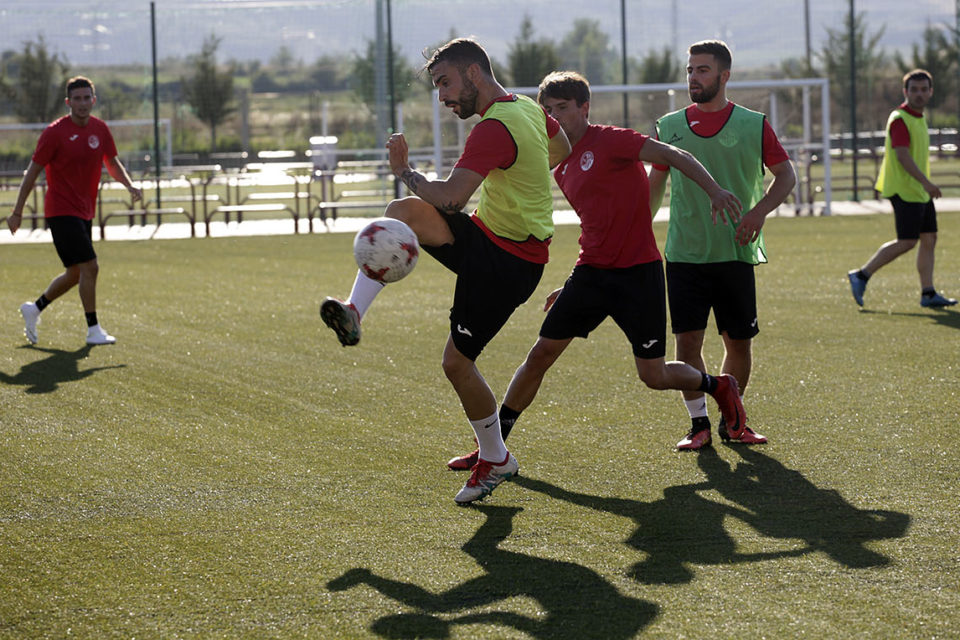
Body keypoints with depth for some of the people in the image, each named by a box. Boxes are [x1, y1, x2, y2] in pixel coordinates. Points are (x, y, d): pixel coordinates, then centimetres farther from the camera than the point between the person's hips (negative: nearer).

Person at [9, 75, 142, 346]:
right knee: (89, 267, -14)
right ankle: (93, 330, -5)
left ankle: (34, 308, 32)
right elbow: (32, 172, -7)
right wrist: (17, 212, -6)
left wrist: (129, 185, -2)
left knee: (76, 274, 13)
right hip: (61, 210, -7)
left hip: (84, 212, 7)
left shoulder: (100, 129, 6)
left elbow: (112, 163, 18)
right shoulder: (55, 133, -12)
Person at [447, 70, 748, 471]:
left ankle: (719, 387, 28)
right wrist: (574, 286, 23)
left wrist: (714, 191, -26)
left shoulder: (608, 141, -9)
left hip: (638, 273, -6)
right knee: (541, 354, 0)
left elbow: (674, 156, -14)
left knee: (653, 376, -2)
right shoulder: (562, 170, 14)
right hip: (591, 273, 6)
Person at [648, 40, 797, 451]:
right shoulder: (669, 127, 7)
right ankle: (699, 422, 7)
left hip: (735, 252, 0)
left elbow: (786, 175, 7)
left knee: (739, 343, 3)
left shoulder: (753, 125, 2)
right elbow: (654, 185, 15)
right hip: (684, 254, 1)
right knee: (687, 339, -6)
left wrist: (759, 211, -10)